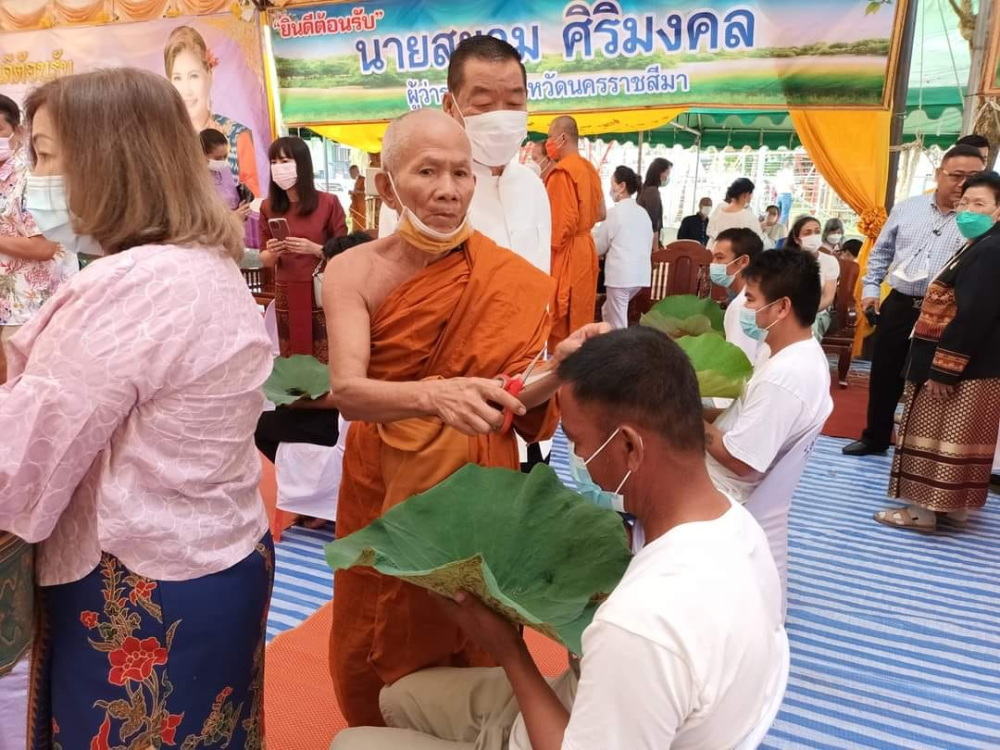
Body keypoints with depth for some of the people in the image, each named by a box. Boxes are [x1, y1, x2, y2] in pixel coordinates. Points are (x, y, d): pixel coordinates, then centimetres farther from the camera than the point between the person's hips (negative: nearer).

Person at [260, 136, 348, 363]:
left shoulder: (328, 203, -4)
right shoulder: (268, 207, 4)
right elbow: (265, 261, 10)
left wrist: (314, 249, -17)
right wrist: (272, 253, -12)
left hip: (322, 294, -3)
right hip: (286, 296, 3)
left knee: (326, 363, -1)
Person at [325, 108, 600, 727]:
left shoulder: (514, 284, -11)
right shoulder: (355, 271, -11)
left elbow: (527, 413, -9)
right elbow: (348, 390, -26)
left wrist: (561, 364, -30)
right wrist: (434, 395, -45)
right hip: (380, 488, 1)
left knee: (475, 649, 17)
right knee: (372, 653, 19)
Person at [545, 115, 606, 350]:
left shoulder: (562, 171, -15)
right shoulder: (589, 168, 11)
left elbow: (564, 220, -21)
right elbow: (601, 214, 18)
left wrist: (551, 248, -11)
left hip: (565, 252, -9)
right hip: (585, 247, 9)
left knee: (559, 321, -3)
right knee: (580, 316, 14)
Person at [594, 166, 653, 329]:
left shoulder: (614, 213, -8)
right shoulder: (643, 213, 11)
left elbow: (599, 246, -1)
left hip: (620, 274, -7)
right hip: (641, 273, 7)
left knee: (618, 326, -1)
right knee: (608, 312, 24)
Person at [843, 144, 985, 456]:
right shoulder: (907, 208, 7)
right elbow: (881, 252, 16)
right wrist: (871, 287, 10)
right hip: (899, 306, 3)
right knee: (884, 377, 13)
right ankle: (875, 438, 31)